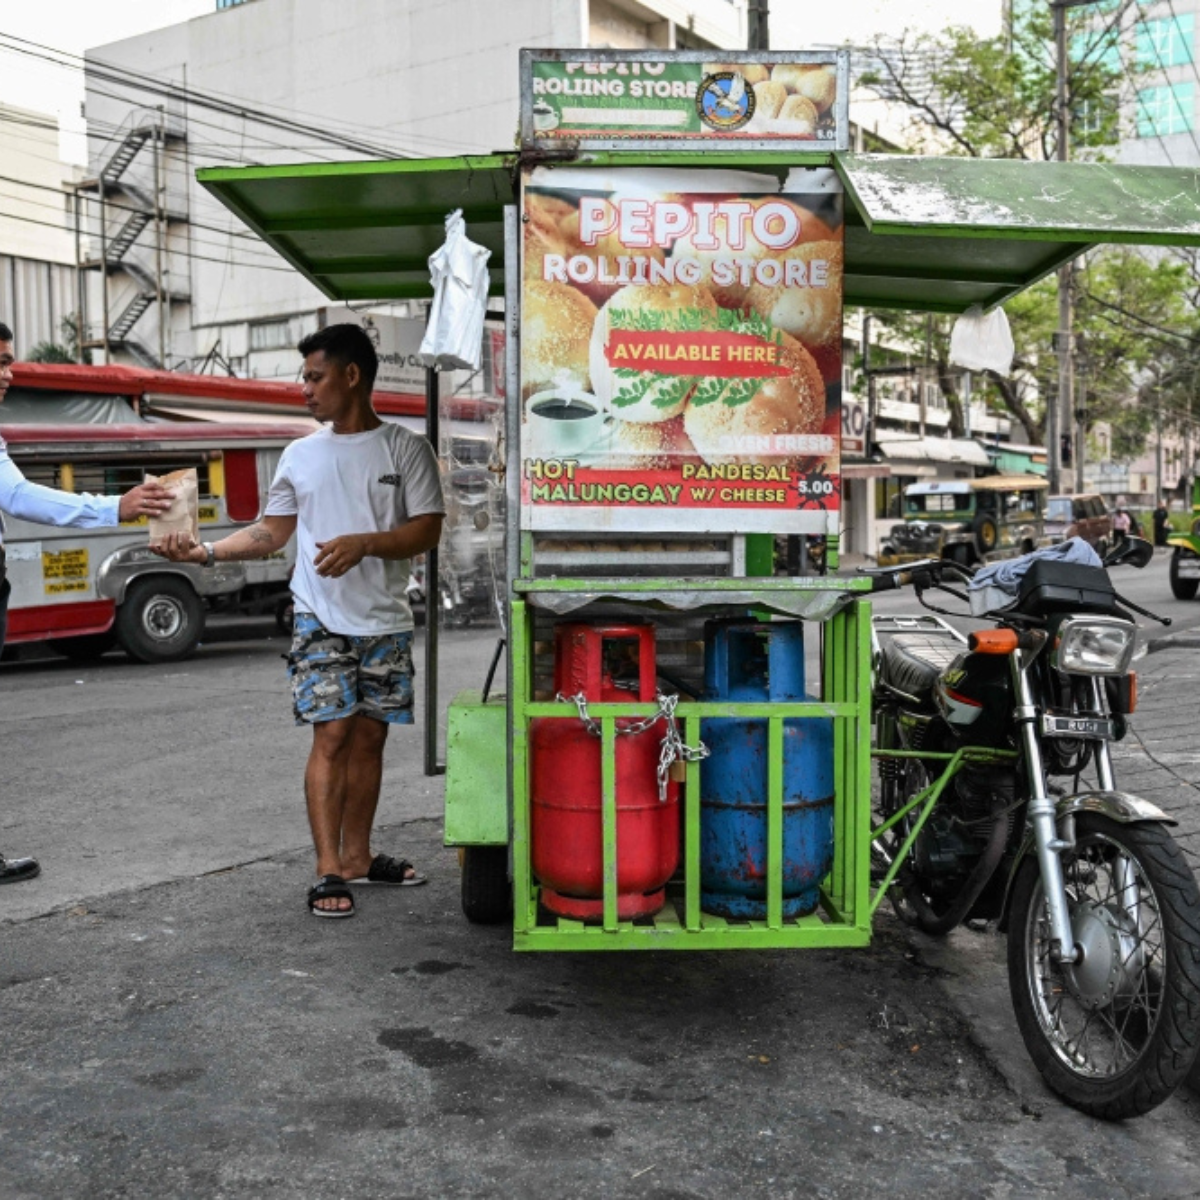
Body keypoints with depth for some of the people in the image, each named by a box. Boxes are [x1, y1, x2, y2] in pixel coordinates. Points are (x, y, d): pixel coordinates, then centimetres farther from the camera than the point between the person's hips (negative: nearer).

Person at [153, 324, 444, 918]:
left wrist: (363, 544, -20)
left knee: (369, 737, 7)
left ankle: (357, 854, 20)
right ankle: (329, 871, -5)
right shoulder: (300, 455, 9)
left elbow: (427, 531, -5)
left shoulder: (406, 447, 1)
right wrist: (204, 550, -1)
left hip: (385, 623, 0)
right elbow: (270, 533, 11)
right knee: (332, 736, -8)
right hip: (321, 619, 0)